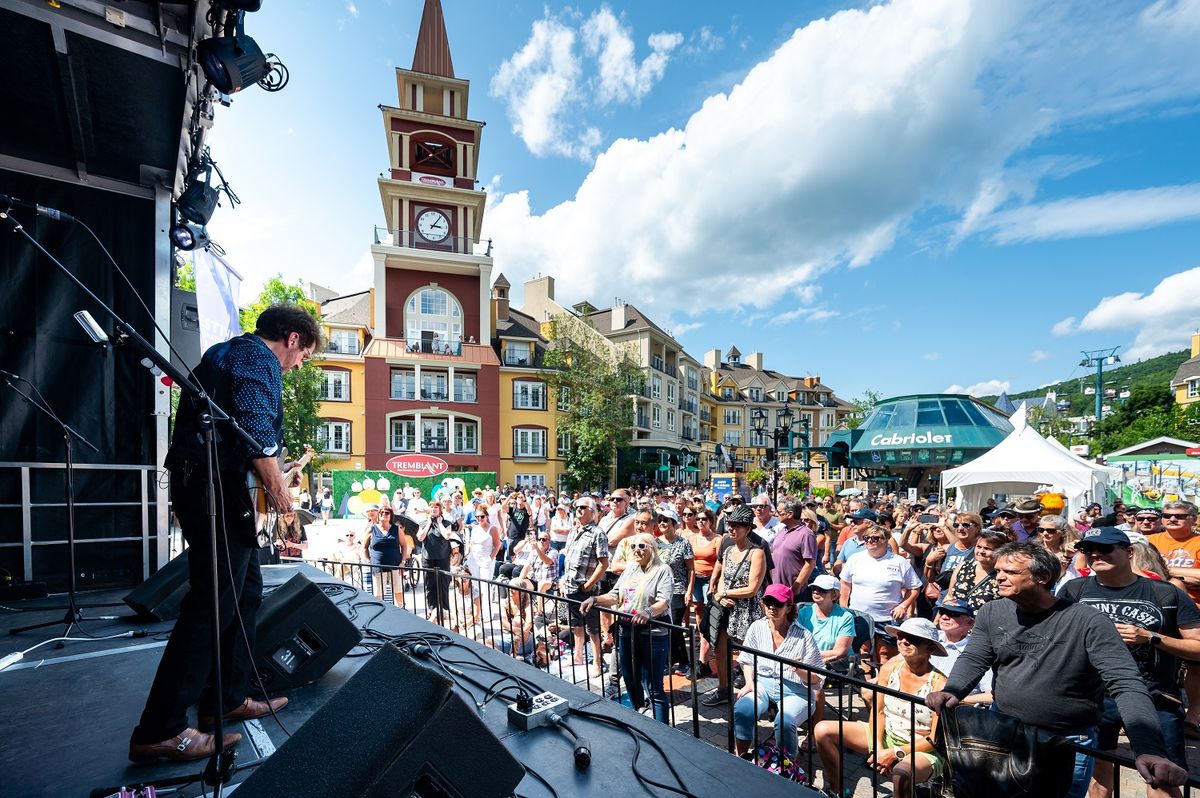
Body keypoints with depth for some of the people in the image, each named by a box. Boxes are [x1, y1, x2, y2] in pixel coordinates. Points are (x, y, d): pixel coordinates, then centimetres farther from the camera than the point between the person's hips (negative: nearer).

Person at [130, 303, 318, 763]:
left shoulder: (225, 352, 23)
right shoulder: (259, 360, -9)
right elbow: (255, 431, -22)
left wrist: (274, 474, 25)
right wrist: (277, 489, -11)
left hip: (197, 482, 11)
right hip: (217, 490, -11)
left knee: (246, 592, 15)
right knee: (213, 604, -7)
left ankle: (226, 699, 23)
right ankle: (160, 730, 1)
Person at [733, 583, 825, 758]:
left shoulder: (803, 636, -6)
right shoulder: (757, 627, 4)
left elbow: (817, 679, -3)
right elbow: (747, 660, 14)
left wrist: (799, 671, -24)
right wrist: (750, 683, -2)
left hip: (794, 690, -3)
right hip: (762, 684, 3)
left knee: (784, 722, -32)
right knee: (741, 711, -26)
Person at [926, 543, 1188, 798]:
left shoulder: (1088, 622, -17)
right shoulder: (992, 613, -5)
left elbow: (1127, 686, -23)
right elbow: (973, 660, -7)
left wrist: (1149, 750, -37)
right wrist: (952, 691, -27)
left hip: (1068, 743, -3)